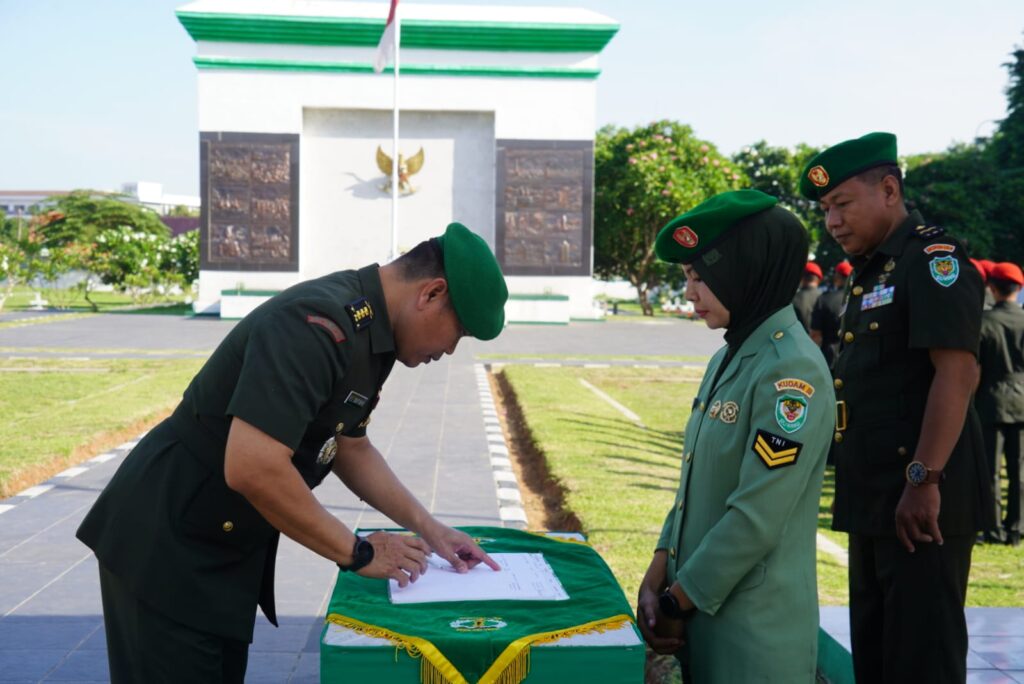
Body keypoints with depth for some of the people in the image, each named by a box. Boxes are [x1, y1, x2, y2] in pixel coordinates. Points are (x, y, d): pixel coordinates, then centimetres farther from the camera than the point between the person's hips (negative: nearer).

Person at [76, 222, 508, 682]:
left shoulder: (367, 330, 3)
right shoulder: (317, 326, -28)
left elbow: (350, 447, 16)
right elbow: (252, 468, -34)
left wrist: (426, 526, 7)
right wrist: (358, 553, -21)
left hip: (227, 549, 9)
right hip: (165, 547, -9)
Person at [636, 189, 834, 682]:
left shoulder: (791, 369, -19)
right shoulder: (728, 359, 8)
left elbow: (757, 519, -22)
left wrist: (676, 604, -13)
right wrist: (658, 579, 3)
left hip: (754, 629, -8)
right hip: (699, 609, 8)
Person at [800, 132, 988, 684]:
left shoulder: (933, 259, -11)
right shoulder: (872, 271, 17)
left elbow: (957, 374, -21)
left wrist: (924, 480, -25)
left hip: (919, 500, -9)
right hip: (874, 498, 10)